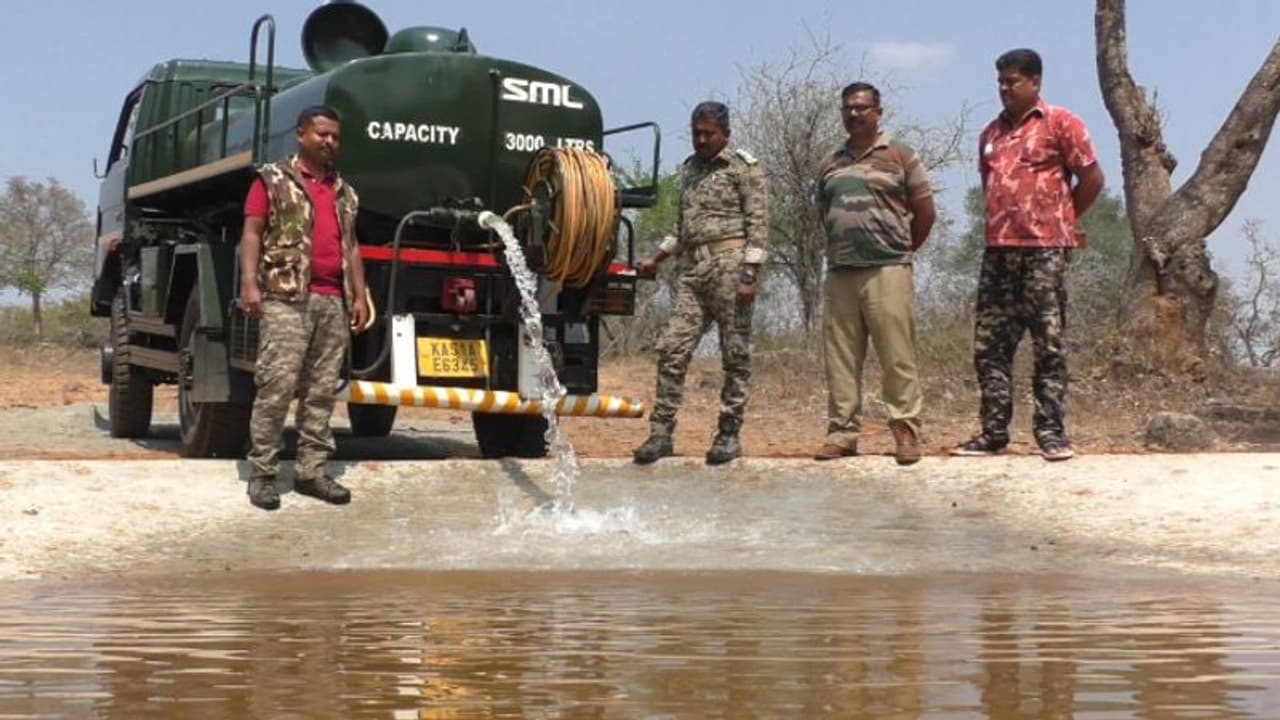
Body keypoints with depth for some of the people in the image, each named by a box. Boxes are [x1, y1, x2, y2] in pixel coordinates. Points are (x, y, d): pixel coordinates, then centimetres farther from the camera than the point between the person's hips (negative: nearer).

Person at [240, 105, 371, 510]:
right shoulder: (273, 179, 6)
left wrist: (359, 296, 13)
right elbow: (252, 233, -2)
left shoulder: (344, 192, 22)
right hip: (287, 298, -6)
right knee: (277, 385, -11)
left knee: (322, 390, 4)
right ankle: (262, 473, -8)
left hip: (333, 302, 6)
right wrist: (250, 283, -14)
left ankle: (311, 470, 8)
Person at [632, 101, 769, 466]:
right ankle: (661, 433, 0)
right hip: (693, 270, 6)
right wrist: (656, 258, 22)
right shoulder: (691, 167, 20)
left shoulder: (744, 166, 0)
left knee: (735, 354, -1)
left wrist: (749, 275, -15)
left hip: (729, 263, -6)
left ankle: (729, 435, 5)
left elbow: (758, 223, -7)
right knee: (672, 349, -2)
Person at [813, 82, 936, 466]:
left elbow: (924, 212, 6)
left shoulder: (899, 156, 4)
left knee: (897, 356, -6)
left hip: (887, 271, -5)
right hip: (839, 272, 5)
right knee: (840, 358, 3)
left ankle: (906, 432, -3)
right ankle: (842, 432, 8)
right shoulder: (831, 164, 17)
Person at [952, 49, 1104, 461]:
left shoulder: (1060, 123, -1)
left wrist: (1058, 219, 6)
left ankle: (1051, 432, 0)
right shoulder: (991, 133, 18)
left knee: (1048, 344, -3)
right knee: (989, 345, 3)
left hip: (1044, 249, -6)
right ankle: (993, 432, 8)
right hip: (998, 249, 6)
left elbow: (1092, 178, -2)